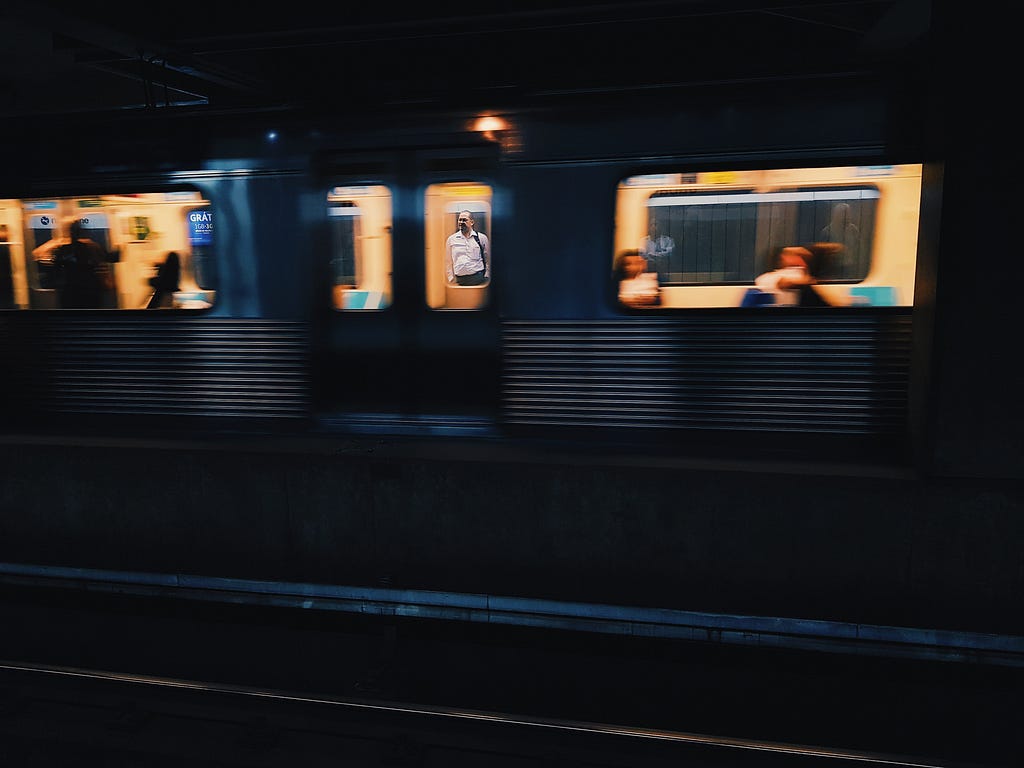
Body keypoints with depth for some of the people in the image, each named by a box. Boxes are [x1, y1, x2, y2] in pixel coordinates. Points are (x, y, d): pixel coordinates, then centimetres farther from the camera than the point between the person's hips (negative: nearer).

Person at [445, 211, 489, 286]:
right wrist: (451, 279, 5)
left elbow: (488, 260, 8)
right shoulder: (451, 239, 9)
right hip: (460, 280, 1)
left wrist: (486, 278, 2)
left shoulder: (482, 238, 6)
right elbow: (448, 262, 12)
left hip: (478, 278, -1)